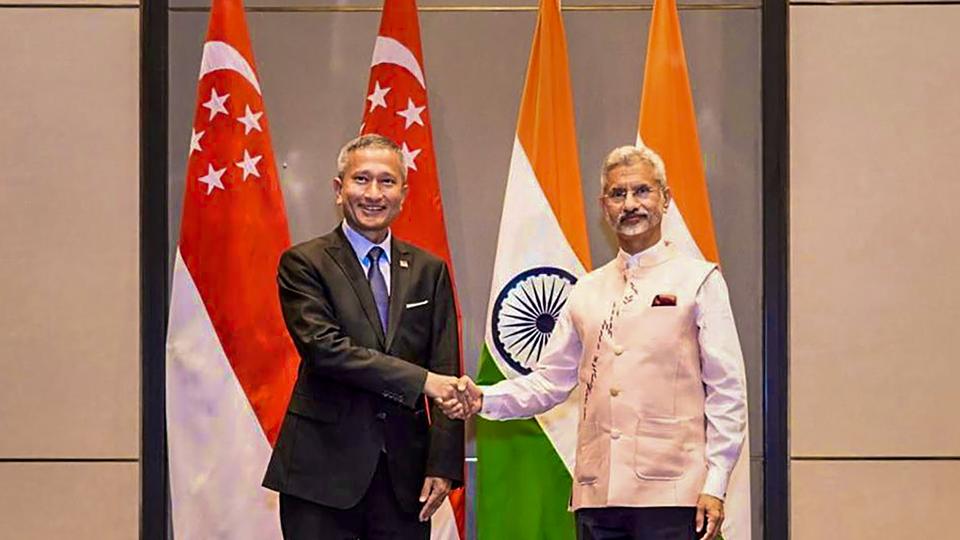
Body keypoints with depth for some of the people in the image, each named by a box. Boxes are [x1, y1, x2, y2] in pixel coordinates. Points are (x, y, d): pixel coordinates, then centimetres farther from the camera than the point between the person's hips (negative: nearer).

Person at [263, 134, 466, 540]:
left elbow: (446, 374, 6)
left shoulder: (429, 271, 10)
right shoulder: (304, 263, -1)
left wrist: (443, 464, -4)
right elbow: (324, 348, -15)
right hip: (323, 470, -3)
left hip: (404, 474, 3)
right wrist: (420, 380, -20)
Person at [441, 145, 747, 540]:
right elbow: (550, 381, 15)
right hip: (596, 492, 4)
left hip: (670, 492, -4)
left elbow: (726, 390, 0)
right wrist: (484, 400, -2)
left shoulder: (699, 280, 3)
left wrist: (715, 483, -7)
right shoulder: (586, 291, 16)